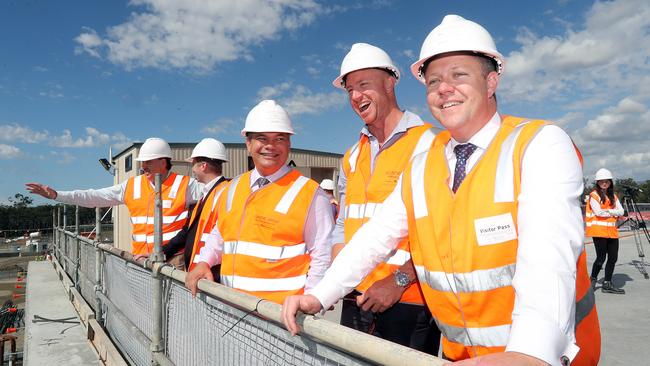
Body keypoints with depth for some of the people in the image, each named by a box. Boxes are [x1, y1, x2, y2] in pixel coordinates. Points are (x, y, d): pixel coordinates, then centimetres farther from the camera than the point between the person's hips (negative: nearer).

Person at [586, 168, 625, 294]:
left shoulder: (613, 196, 15)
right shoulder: (594, 195, -4)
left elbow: (621, 211, 5)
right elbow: (598, 212, -14)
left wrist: (608, 211, -10)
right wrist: (613, 213, -2)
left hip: (612, 231, 6)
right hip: (598, 231, -6)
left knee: (613, 258, 6)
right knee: (601, 258, -5)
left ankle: (607, 284, 15)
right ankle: (593, 279, 17)